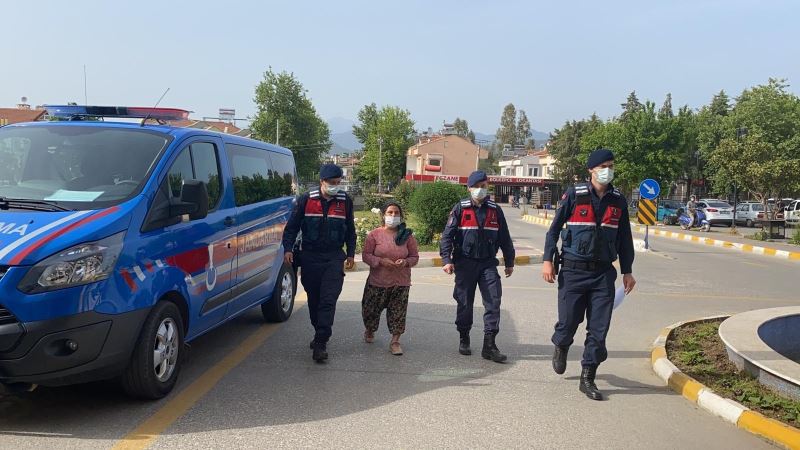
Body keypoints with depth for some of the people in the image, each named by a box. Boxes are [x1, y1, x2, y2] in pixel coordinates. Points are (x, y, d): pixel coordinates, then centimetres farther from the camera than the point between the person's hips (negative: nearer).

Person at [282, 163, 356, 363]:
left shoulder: (345, 201, 3)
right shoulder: (306, 200, -1)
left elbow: (350, 230, 14)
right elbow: (292, 226, 4)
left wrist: (351, 254, 12)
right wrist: (288, 249, -7)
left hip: (334, 258, -1)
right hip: (309, 257, 1)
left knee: (328, 301, -10)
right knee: (314, 299, 11)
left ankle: (321, 343, -10)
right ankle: (320, 333, 30)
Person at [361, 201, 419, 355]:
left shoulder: (407, 235, 2)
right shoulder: (375, 234, -2)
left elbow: (414, 256, 6)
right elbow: (365, 255, -3)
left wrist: (405, 262, -16)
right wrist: (381, 261, -19)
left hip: (401, 282, 0)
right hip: (378, 281, 0)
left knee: (398, 313, -2)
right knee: (371, 309, 10)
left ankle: (395, 341, 11)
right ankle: (369, 331, 40)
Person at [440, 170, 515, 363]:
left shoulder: (495, 210, 8)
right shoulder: (460, 208, -1)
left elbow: (504, 237, 15)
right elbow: (447, 235, -4)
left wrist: (509, 262, 18)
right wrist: (447, 259, -14)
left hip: (488, 263, 2)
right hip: (465, 262, -2)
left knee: (493, 301, -6)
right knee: (464, 303, 6)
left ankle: (489, 345, -2)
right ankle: (464, 339, 24)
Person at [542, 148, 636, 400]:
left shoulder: (618, 201, 7)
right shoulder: (574, 195, -3)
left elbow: (624, 238, 14)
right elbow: (555, 228, 1)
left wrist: (627, 271, 13)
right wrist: (548, 260, -6)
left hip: (604, 273, 3)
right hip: (573, 271, -3)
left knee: (599, 329, 0)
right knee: (568, 322, 3)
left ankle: (587, 378, 12)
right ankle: (561, 346, 38)